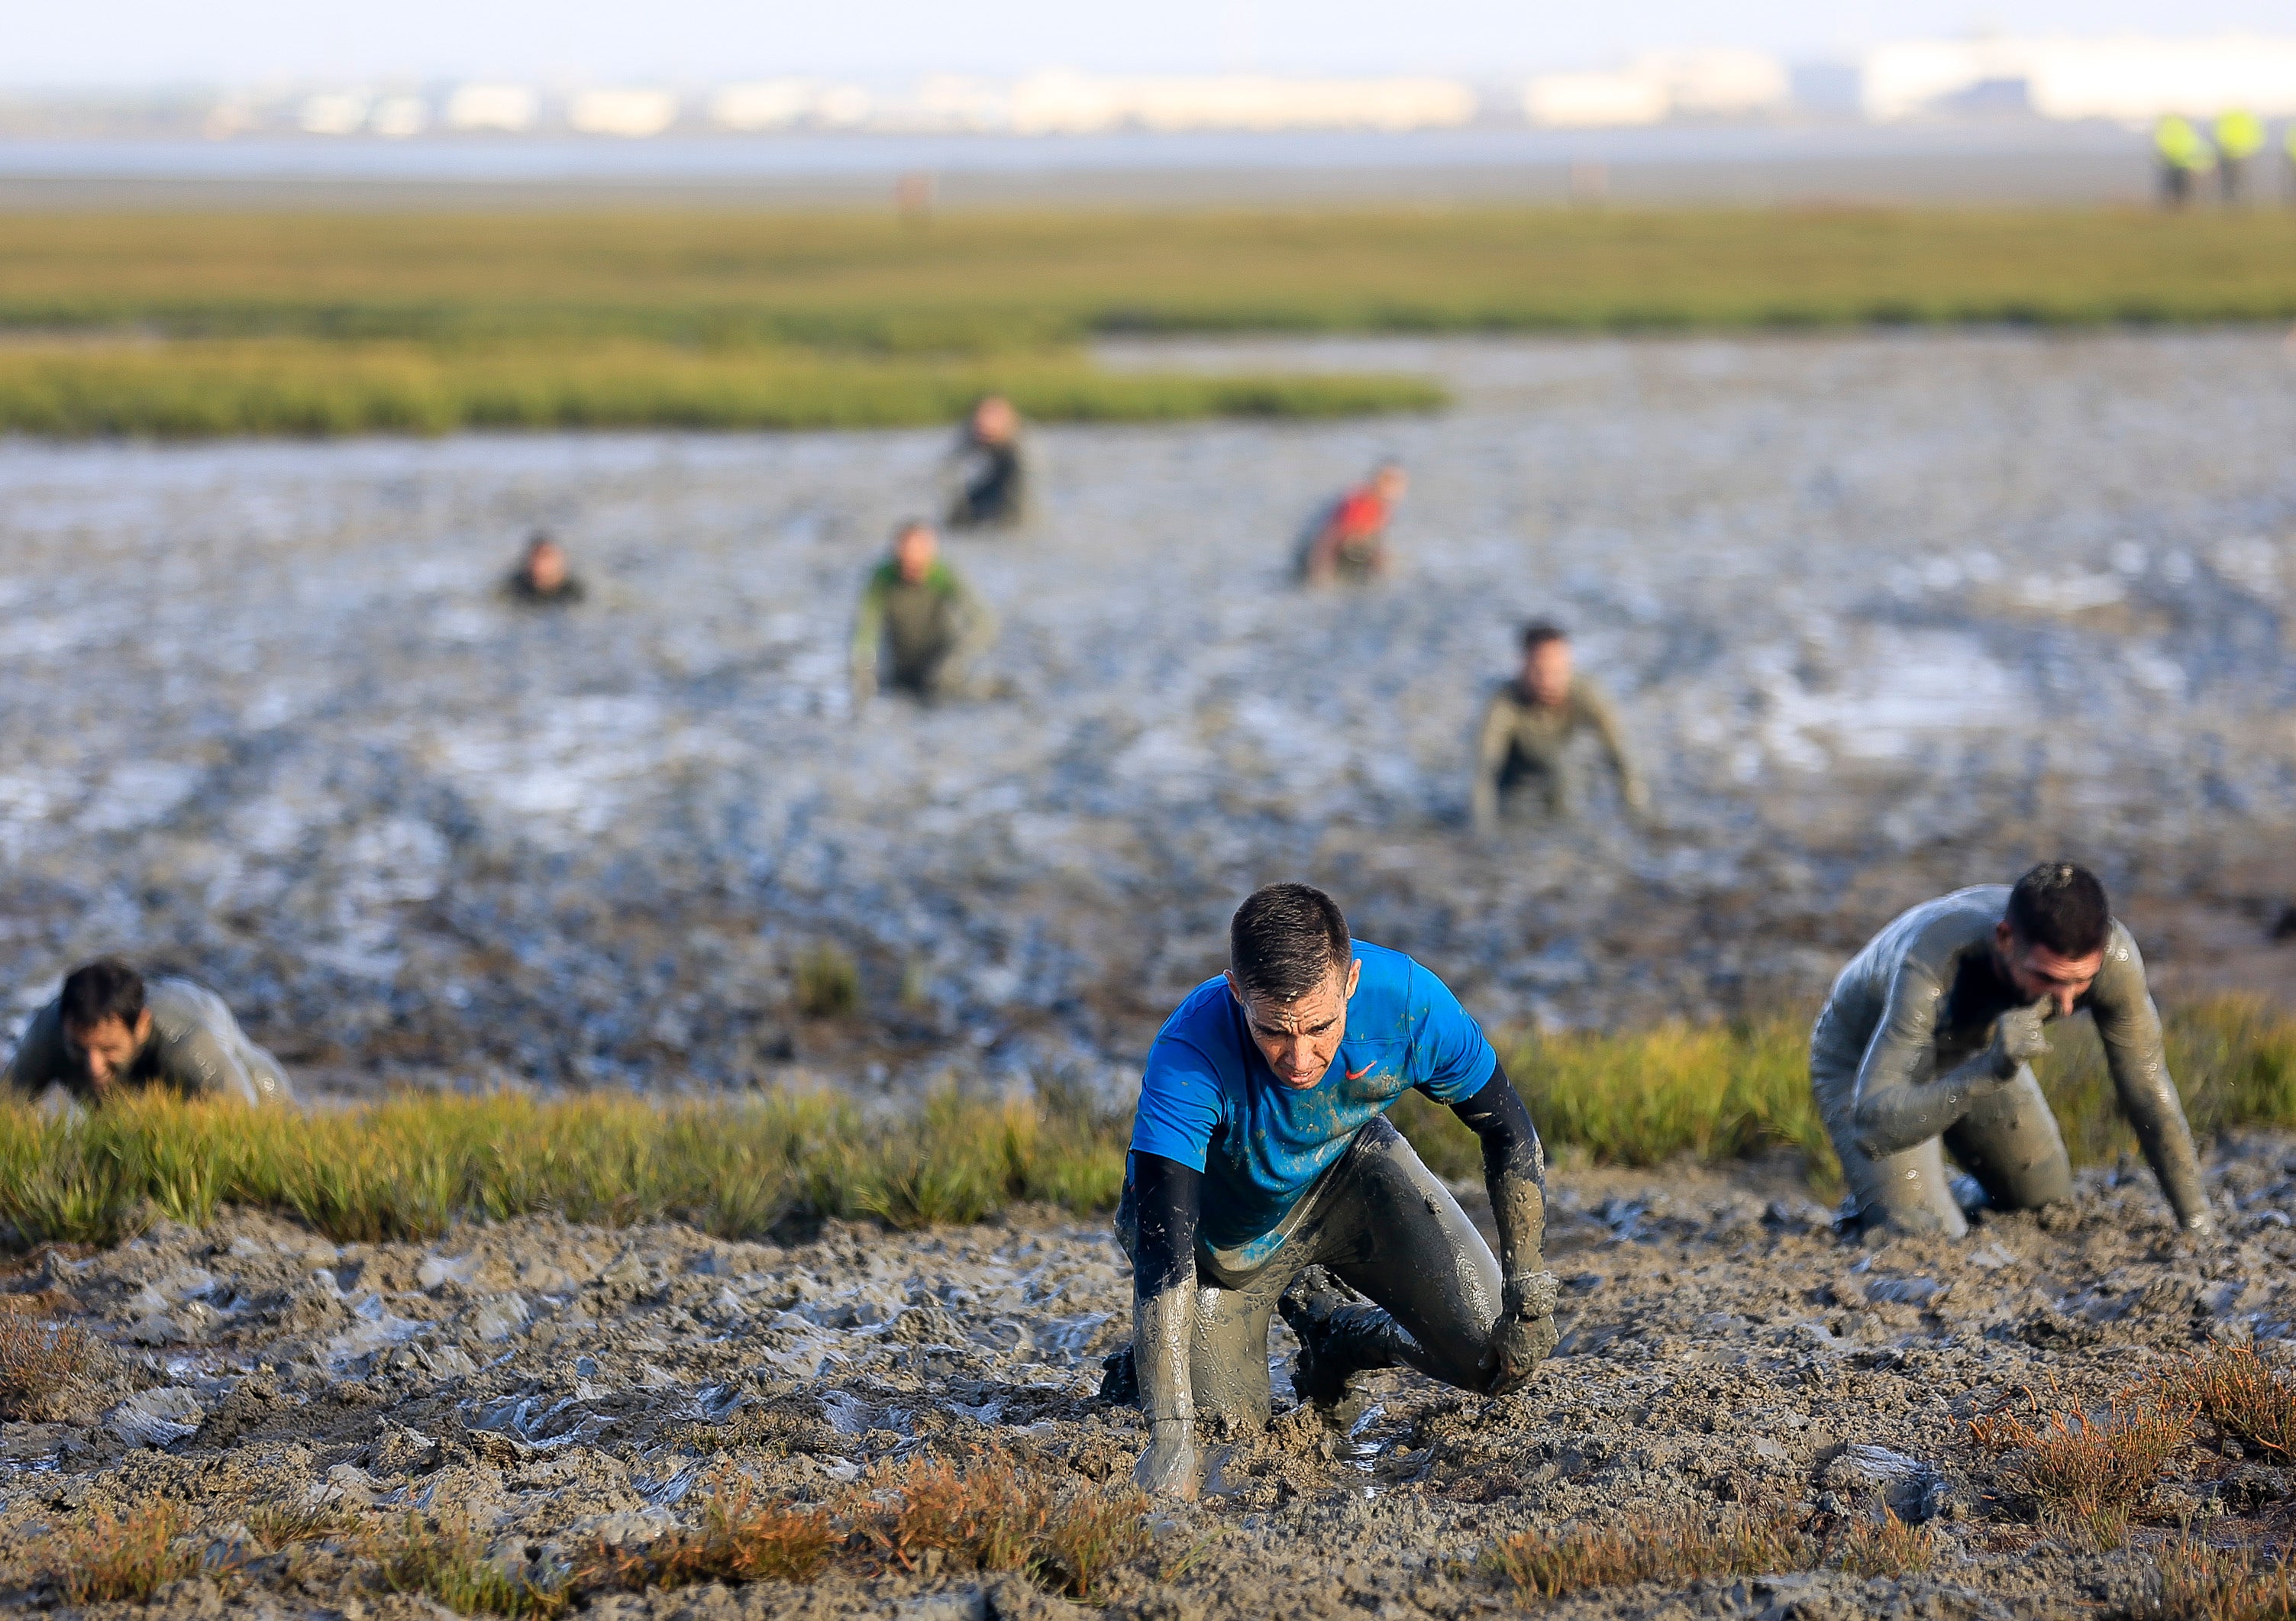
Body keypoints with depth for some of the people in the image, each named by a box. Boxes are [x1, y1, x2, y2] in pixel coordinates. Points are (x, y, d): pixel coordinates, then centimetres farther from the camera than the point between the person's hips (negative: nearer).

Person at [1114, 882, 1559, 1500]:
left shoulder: (1405, 998, -32)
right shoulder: (1188, 1056, -41)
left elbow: (1509, 1132, -14)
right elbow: (1162, 1248, -45)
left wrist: (1526, 1288, -16)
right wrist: (1170, 1435, -53)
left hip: (1351, 1171, 2)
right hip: (1226, 1234, -2)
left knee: (1504, 1358, -9)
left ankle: (1336, 1333, 20)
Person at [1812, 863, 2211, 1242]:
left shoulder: (2113, 957, -32)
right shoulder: (1931, 963, -46)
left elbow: (2149, 1091, -16)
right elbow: (1873, 1127, -51)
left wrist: (2197, 1224, -11)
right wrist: (1993, 1068, -61)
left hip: (1974, 1049, 5)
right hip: (1864, 1058, -4)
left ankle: (1966, 1199, 39)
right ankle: (1863, 1212, 15)